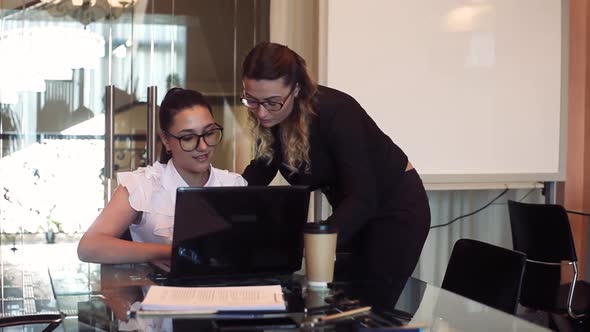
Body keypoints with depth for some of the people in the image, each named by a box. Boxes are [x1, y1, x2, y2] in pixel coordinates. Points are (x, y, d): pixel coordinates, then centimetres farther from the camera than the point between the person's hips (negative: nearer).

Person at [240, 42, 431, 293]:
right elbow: (260, 171, 5)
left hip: (396, 206, -7)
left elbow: (363, 200, -39)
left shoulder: (334, 112, -32)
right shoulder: (270, 119, -12)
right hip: (352, 209, 7)